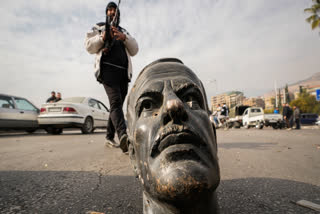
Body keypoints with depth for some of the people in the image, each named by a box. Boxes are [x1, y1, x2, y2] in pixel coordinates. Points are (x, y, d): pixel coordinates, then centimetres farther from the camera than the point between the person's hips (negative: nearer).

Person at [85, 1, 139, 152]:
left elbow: (134, 50, 15)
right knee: (115, 102, -25)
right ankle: (123, 136, -40)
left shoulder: (124, 32, 30)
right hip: (107, 69, -4)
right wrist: (102, 38, -7)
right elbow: (89, 47, 10)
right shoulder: (98, 28, 22)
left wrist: (124, 37, -3)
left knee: (118, 104, 3)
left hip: (123, 72, 4)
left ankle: (109, 137, 14)